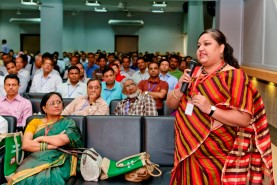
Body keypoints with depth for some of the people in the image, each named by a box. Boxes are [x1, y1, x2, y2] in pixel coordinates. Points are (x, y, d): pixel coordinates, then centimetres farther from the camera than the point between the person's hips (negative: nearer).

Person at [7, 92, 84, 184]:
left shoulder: (68, 122, 15)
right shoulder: (35, 122, 20)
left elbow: (63, 140, -8)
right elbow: (25, 145, 2)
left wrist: (40, 138, 3)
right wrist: (50, 146, -5)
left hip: (58, 161, -2)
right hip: (35, 158, 3)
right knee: (24, 177, -33)